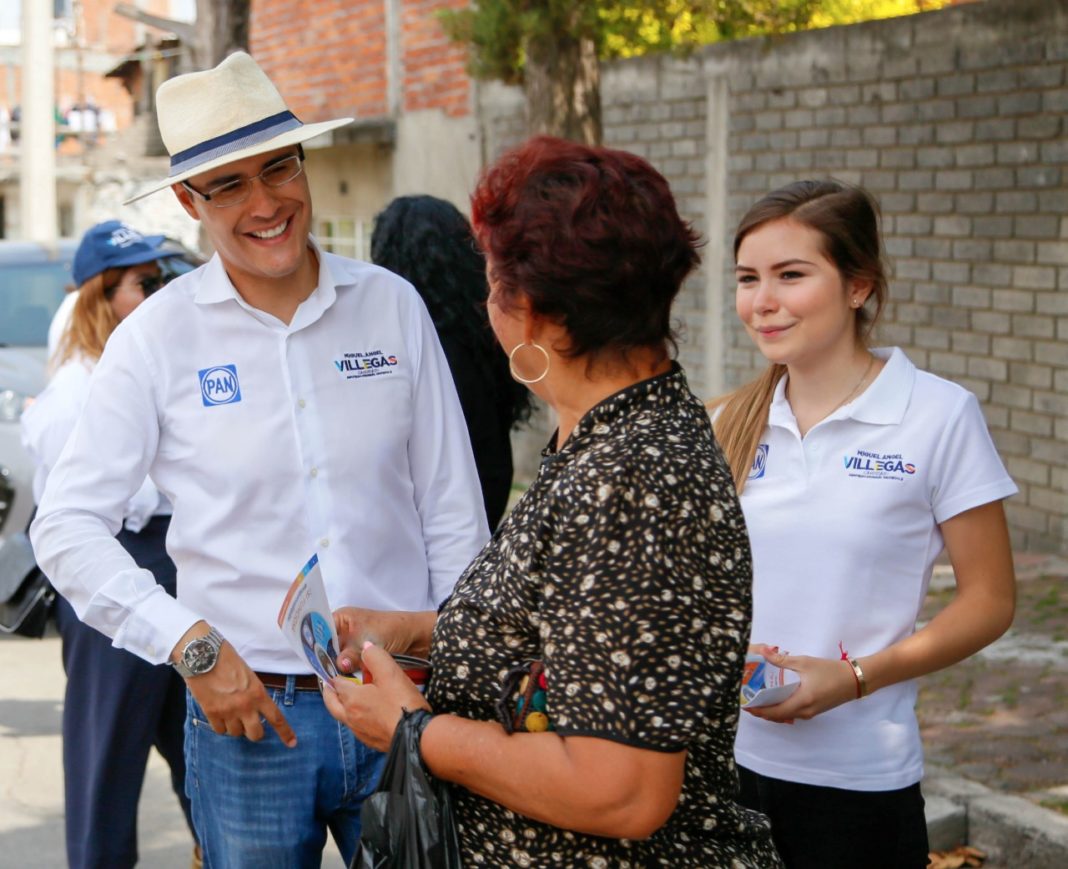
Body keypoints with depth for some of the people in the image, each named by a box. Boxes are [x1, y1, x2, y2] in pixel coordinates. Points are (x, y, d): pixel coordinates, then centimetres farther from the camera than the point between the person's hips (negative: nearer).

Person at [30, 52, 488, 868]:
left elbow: (453, 512, 4)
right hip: (250, 714, -1)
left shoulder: (392, 305, 0)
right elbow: (67, 525, -4)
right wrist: (190, 645, -12)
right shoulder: (158, 336, -4)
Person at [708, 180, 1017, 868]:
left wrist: (855, 677, -16)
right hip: (726, 758, 4)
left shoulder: (939, 415, -8)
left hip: (858, 781, -3)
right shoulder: (732, 425, 5)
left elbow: (990, 600, -5)